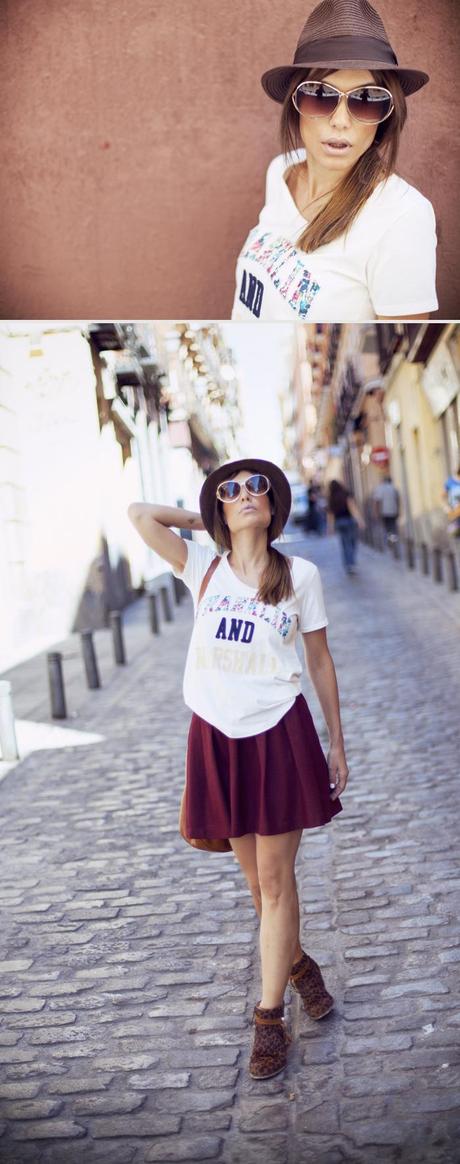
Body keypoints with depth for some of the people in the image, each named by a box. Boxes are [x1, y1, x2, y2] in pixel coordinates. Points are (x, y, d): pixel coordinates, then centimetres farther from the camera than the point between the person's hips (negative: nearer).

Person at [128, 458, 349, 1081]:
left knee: (275, 877, 0)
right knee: (256, 875, 13)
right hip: (218, 736, 2)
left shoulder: (302, 575, 1)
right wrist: (205, 520, 5)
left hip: (280, 732, -2)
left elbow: (320, 661, 7)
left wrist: (336, 741, 8)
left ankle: (270, 1017, 10)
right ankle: (299, 965, 38)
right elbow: (141, 513, -8)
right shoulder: (203, 568, 3)